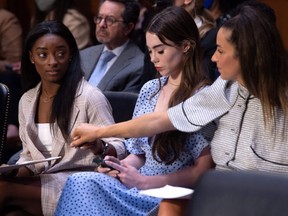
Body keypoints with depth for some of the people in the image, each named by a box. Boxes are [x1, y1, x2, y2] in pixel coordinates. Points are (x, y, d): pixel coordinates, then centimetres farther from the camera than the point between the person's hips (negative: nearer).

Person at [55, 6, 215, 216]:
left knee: (83, 184, -27)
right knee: (79, 182, -25)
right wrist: (118, 166, -4)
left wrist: (143, 181, -15)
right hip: (138, 187, 6)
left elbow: (203, 170, -11)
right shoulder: (149, 90, 13)